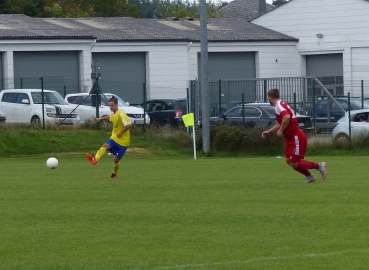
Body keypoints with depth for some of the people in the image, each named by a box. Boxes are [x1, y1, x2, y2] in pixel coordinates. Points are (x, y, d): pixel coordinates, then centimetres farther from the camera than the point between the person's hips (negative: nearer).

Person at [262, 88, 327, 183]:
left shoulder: (279, 105, -15)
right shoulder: (282, 105, 18)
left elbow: (287, 117, -35)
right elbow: (280, 124, 30)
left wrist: (280, 130, -24)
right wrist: (268, 132, 30)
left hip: (296, 138, -10)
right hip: (291, 138, 10)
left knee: (294, 164, -8)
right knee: (289, 160, 9)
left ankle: (319, 166, -2)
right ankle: (309, 176, 15)